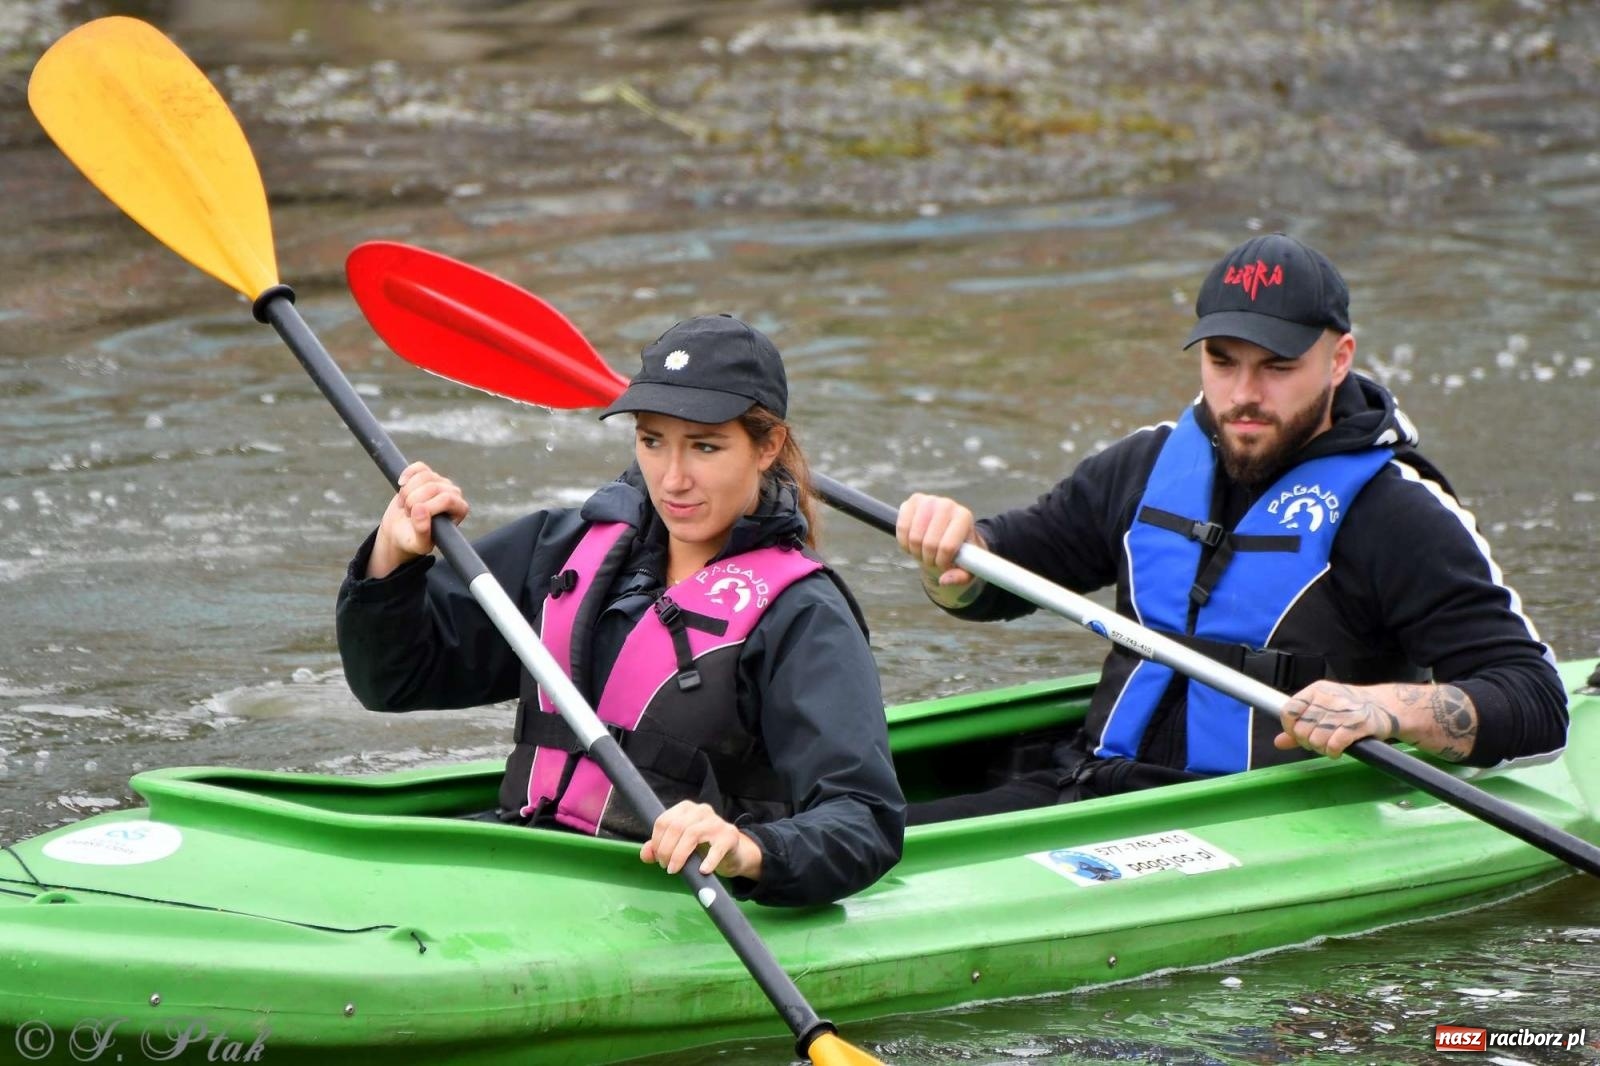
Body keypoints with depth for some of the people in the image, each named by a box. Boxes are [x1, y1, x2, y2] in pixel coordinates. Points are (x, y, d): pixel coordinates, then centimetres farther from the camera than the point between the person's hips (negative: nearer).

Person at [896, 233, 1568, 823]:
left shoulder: (1394, 513, -5)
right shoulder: (1154, 464, 13)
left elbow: (1538, 707, -11)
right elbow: (989, 585, 23)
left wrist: (1384, 708, -29)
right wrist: (950, 552, -2)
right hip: (1089, 788, 6)